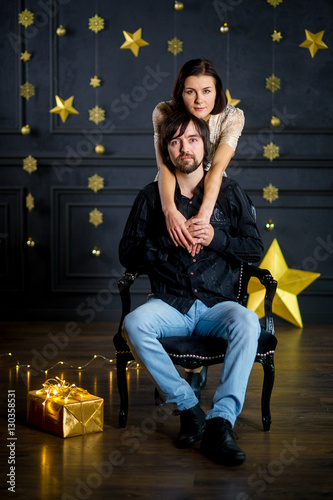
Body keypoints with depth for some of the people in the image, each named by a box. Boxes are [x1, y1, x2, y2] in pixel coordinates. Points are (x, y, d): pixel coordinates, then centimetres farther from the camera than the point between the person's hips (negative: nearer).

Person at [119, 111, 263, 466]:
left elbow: (255, 249, 7)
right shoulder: (151, 197, 9)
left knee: (248, 324, -34)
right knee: (134, 324, -32)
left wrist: (216, 238, -10)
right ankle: (188, 407, -20)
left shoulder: (230, 193, 9)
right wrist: (168, 240, -9)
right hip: (169, 305, 1)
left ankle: (221, 420, -32)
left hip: (217, 304, 0)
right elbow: (127, 255, 6)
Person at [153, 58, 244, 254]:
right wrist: (169, 209, -51)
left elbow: (218, 167, -31)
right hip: (172, 191, -2)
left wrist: (204, 214, -47)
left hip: (212, 192, 2)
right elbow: (165, 165, -32)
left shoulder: (232, 116, -17)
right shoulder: (164, 113, -18)